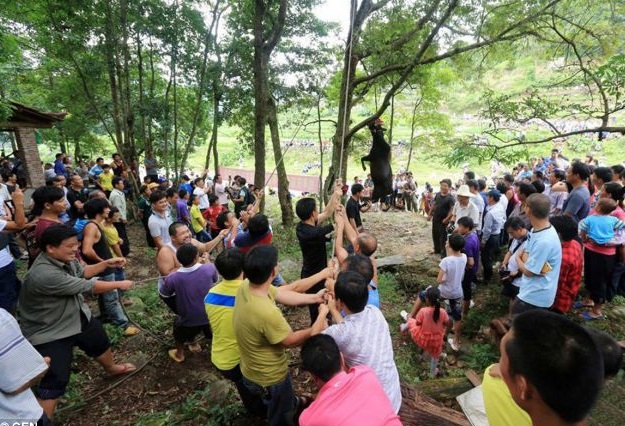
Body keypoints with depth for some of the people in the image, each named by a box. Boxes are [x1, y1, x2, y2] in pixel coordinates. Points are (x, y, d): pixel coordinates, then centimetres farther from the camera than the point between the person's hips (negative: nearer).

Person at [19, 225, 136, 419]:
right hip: (50, 333, -9)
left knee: (101, 342, 28)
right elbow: (87, 286, -30)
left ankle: (111, 368, 57)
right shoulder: (44, 274, -38)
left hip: (78, 317, 9)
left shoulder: (64, 258, -11)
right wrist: (119, 284, -17)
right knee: (55, 381, -8)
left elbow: (83, 272, 11)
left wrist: (106, 264, -6)